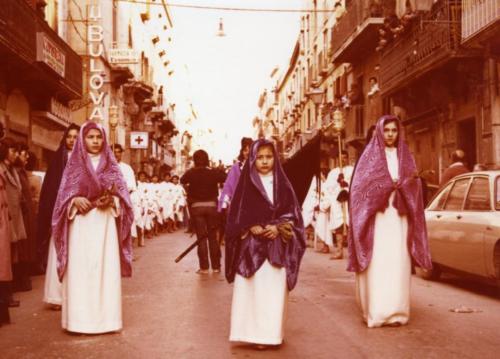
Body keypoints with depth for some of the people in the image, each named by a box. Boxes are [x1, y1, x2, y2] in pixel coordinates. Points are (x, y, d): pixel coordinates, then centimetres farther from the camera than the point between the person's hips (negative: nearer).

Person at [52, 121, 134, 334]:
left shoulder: (111, 165, 10)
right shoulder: (74, 164, 8)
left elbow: (122, 193, 5)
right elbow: (64, 194, 5)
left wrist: (112, 200, -15)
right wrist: (75, 200, -16)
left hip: (105, 223, 1)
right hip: (80, 224, -1)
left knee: (106, 269, -1)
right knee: (79, 270, -4)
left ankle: (106, 317, 4)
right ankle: (80, 319, 1)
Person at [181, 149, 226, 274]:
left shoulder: (191, 173, -7)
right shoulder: (214, 172, -6)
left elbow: (182, 181, 10)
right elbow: (227, 178, 3)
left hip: (196, 207, -1)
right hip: (211, 205, 1)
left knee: (201, 237, 3)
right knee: (213, 236, 9)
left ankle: (204, 267, 2)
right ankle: (216, 266, 11)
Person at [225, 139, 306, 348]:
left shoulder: (283, 185, 7)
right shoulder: (246, 184, 3)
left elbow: (293, 214, 5)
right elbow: (235, 215, 2)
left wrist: (278, 227, -12)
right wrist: (250, 228, -14)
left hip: (277, 246, 1)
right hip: (251, 246, -1)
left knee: (274, 290, 2)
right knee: (252, 289, -2)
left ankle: (272, 333, 11)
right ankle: (254, 333, 4)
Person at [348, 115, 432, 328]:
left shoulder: (405, 156, 14)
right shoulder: (370, 155, 4)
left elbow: (414, 188, 9)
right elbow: (361, 185, -6)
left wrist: (409, 182, -14)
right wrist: (390, 184, -16)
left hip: (399, 217, 3)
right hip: (376, 216, -3)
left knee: (398, 263, -1)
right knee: (377, 264, -7)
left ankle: (397, 310, 4)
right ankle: (376, 311, -4)